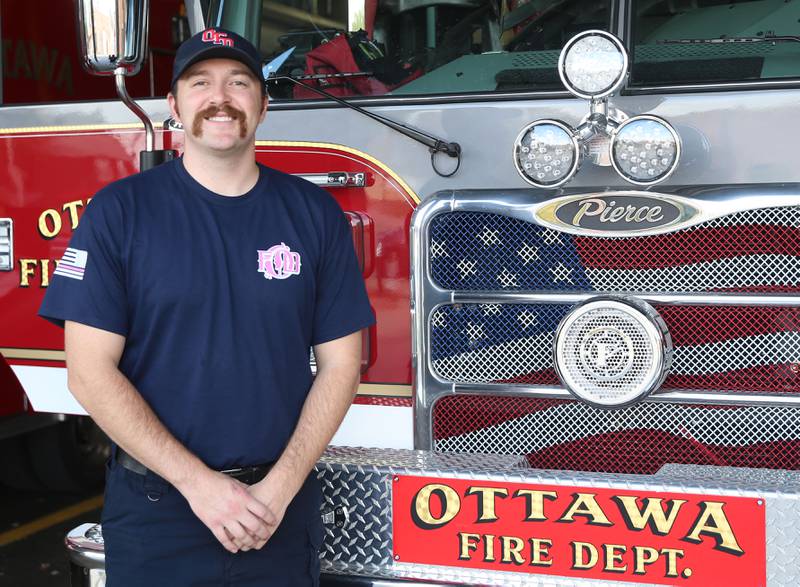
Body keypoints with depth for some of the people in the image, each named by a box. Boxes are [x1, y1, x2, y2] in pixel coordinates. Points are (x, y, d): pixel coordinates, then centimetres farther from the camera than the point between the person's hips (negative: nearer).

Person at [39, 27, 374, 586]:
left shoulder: (314, 212, 1)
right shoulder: (120, 210, -5)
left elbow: (339, 362, 1)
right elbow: (91, 371, -8)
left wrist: (279, 488, -10)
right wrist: (199, 482, -14)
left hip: (281, 506, 2)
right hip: (155, 513, -1)